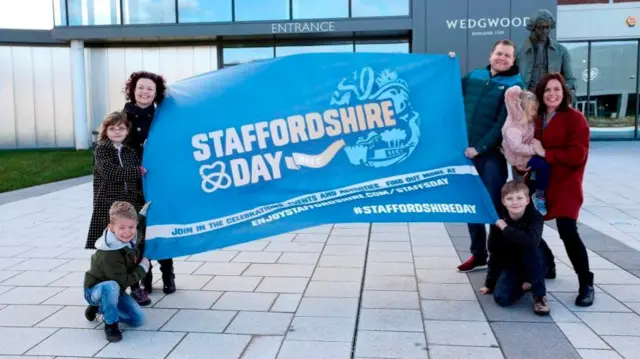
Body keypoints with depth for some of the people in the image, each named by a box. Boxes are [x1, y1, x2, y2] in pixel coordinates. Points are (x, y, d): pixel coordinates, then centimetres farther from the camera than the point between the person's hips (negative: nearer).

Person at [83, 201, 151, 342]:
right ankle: (110, 324, -19)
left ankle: (100, 307, 16)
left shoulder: (132, 239, -9)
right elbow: (123, 282, -29)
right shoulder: (108, 254, -32)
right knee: (112, 286, -41)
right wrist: (143, 268, -20)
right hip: (96, 289, -7)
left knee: (138, 319, -4)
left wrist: (142, 215, 2)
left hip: (116, 291, 7)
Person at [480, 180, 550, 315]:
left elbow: (532, 241, -44)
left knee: (530, 248, -35)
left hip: (532, 265, -2)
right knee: (501, 298, -21)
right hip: (510, 264, 2)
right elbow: (495, 254, -8)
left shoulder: (535, 217, -21)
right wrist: (490, 284, -5)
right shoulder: (499, 221, -15)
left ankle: (539, 295, -16)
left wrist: (506, 228, -32)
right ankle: (522, 284, 15)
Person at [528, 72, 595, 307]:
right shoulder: (536, 119, 10)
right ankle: (547, 266, 31)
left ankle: (586, 284, 2)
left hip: (565, 186, -6)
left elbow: (577, 155, -17)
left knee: (568, 232, -15)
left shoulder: (575, 118, -7)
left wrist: (545, 153, -19)